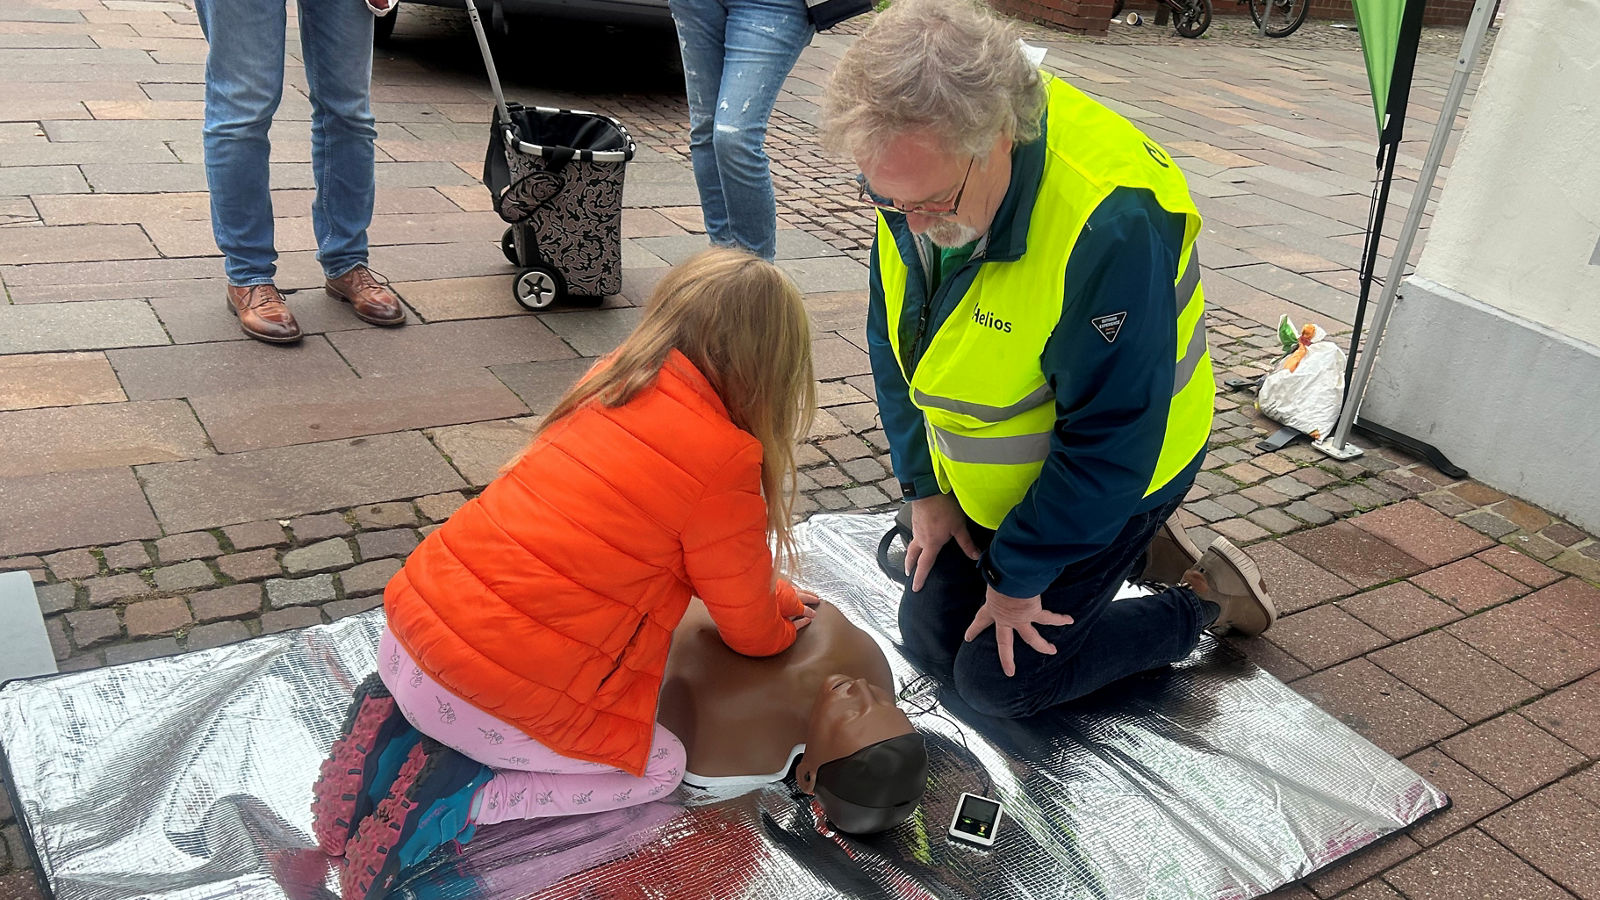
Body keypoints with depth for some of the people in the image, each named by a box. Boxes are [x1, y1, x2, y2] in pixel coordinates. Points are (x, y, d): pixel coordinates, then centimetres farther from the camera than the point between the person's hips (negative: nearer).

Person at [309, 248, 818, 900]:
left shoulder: (612, 380, 6)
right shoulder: (723, 459, -15)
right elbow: (748, 628, 2)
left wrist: (773, 596, 27)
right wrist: (782, 626, 24)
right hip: (488, 691, -7)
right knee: (662, 769, 15)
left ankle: (397, 727, 12)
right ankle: (456, 802, -2)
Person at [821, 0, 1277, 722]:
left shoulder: (1110, 223, -38)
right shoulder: (918, 167, -14)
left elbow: (1110, 438, -28)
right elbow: (893, 337, 1)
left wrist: (1017, 574, -18)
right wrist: (923, 487, 1)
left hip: (1111, 479, -7)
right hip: (979, 472, 7)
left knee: (998, 679, -7)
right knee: (930, 638, 10)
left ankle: (1205, 600, 14)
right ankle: (1137, 553, 25)